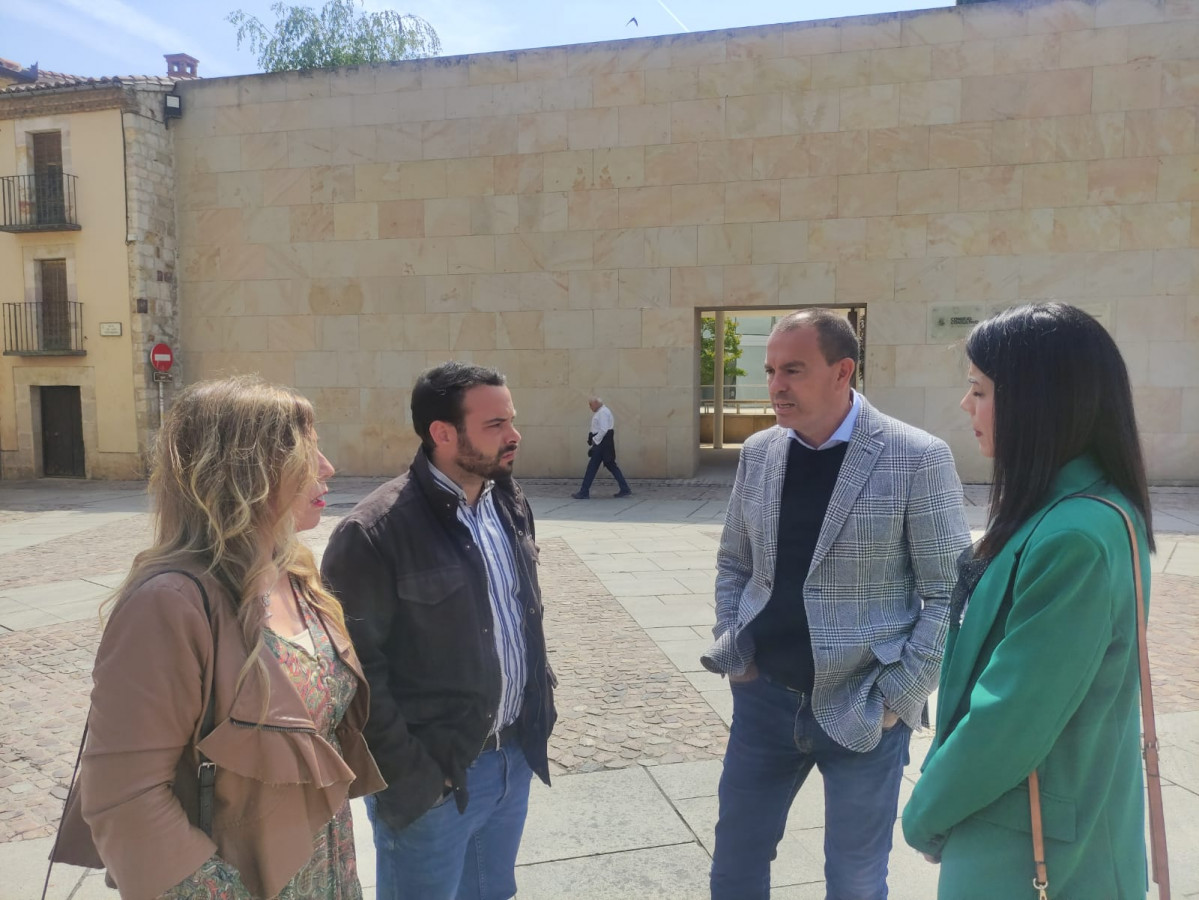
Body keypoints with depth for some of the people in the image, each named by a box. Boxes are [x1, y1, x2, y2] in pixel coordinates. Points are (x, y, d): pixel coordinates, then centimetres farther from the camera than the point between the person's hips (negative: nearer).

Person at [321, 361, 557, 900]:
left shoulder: (510, 504, 4)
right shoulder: (375, 532, -20)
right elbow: (358, 670, -19)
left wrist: (537, 708, 10)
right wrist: (411, 775, -16)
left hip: (515, 757, 7)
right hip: (433, 778, -6)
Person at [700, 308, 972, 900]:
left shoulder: (917, 458, -13)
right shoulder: (758, 453, 2)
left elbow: (950, 593, -10)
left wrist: (900, 694, -12)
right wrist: (730, 646, 2)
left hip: (863, 709, -4)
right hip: (764, 695, 4)